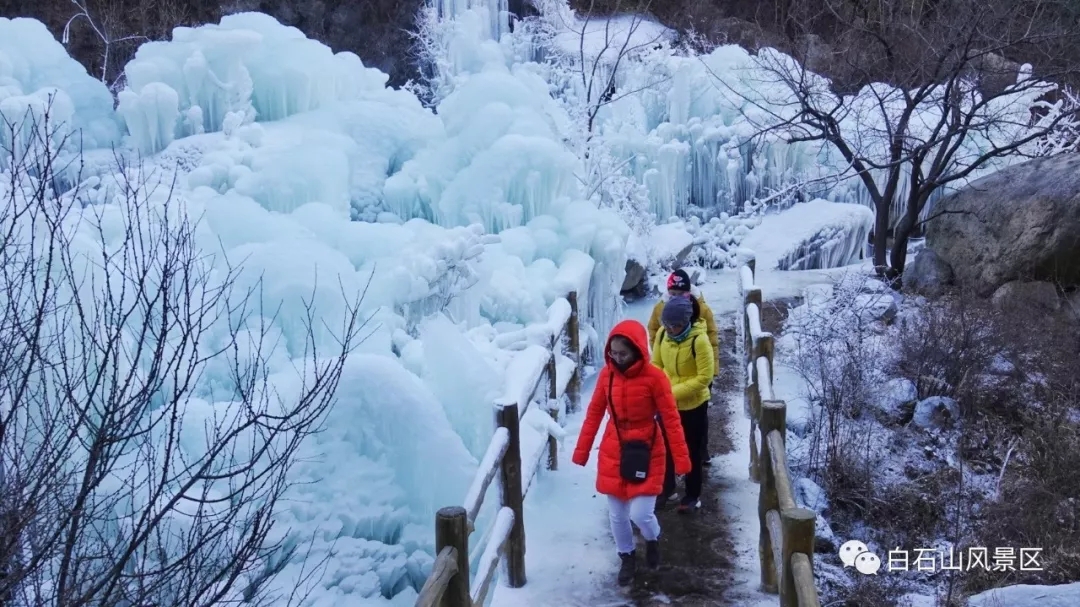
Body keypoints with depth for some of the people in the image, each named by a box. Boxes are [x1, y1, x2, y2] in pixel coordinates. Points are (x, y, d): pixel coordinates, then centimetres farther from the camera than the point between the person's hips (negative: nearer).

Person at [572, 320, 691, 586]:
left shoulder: (654, 377, -16)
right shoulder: (607, 374, -4)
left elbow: (671, 419, -11)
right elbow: (594, 413, 4)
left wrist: (681, 459, -13)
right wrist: (581, 451, 4)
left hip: (646, 454, -3)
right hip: (612, 454, 4)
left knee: (640, 514, -7)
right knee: (617, 515, 10)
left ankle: (653, 540, 28)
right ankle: (627, 558, 34)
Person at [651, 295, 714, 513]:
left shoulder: (699, 340, -24)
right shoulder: (662, 334, -8)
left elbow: (705, 377, -22)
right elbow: (656, 364, 4)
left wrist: (675, 391, -25)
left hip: (693, 405, -5)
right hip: (666, 403, 5)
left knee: (692, 452, 11)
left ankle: (692, 496, 27)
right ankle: (666, 485, 39)